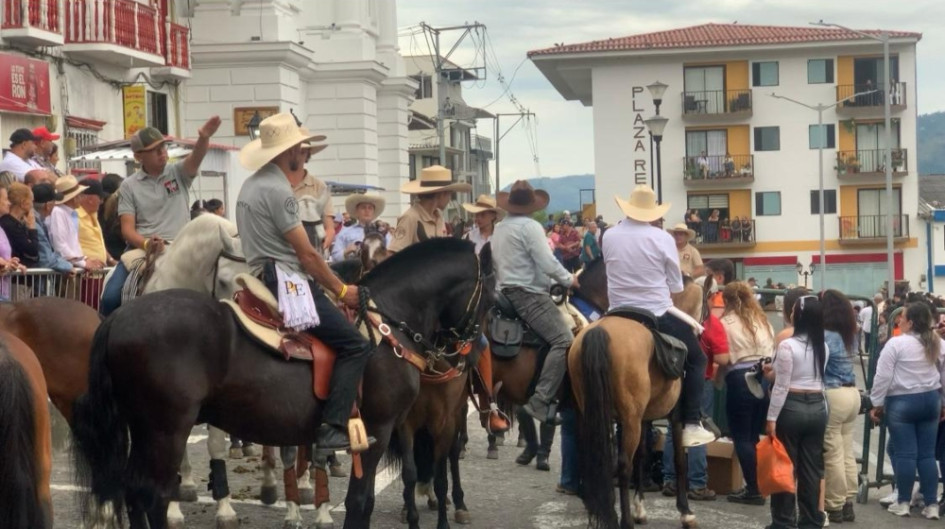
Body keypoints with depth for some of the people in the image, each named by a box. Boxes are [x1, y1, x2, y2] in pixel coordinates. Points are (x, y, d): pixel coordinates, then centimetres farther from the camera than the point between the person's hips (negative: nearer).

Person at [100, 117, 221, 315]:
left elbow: (197, 157, -17)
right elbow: (127, 229, -2)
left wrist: (204, 137, -40)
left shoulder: (179, 173, 6)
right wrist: (146, 243, -24)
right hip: (141, 250, 0)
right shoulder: (129, 186, 5)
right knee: (111, 297, -17)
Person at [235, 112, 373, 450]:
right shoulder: (277, 190, -14)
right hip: (287, 284, -11)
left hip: (264, 280, 11)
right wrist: (341, 290, -2)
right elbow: (306, 254, -14)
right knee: (356, 346, -11)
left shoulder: (252, 185, 18)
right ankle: (331, 428, -19)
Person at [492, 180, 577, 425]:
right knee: (564, 340, -18)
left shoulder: (500, 228, 16)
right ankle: (541, 401, -28)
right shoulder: (530, 226, -11)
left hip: (506, 292, 10)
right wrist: (569, 279, 0)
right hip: (529, 295, -10)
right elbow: (548, 264, -17)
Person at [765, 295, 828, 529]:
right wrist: (777, 369, 26)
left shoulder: (788, 345, -14)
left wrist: (771, 417, -10)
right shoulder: (823, 346, 6)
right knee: (812, 468, 10)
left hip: (792, 408, -6)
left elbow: (782, 387, -14)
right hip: (817, 408, 6)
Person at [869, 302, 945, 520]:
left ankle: (903, 503, 8)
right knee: (927, 454, 7)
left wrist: (877, 403, -2)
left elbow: (883, 377, -12)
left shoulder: (896, 344, -13)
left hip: (902, 402, -5)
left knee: (905, 453, 0)